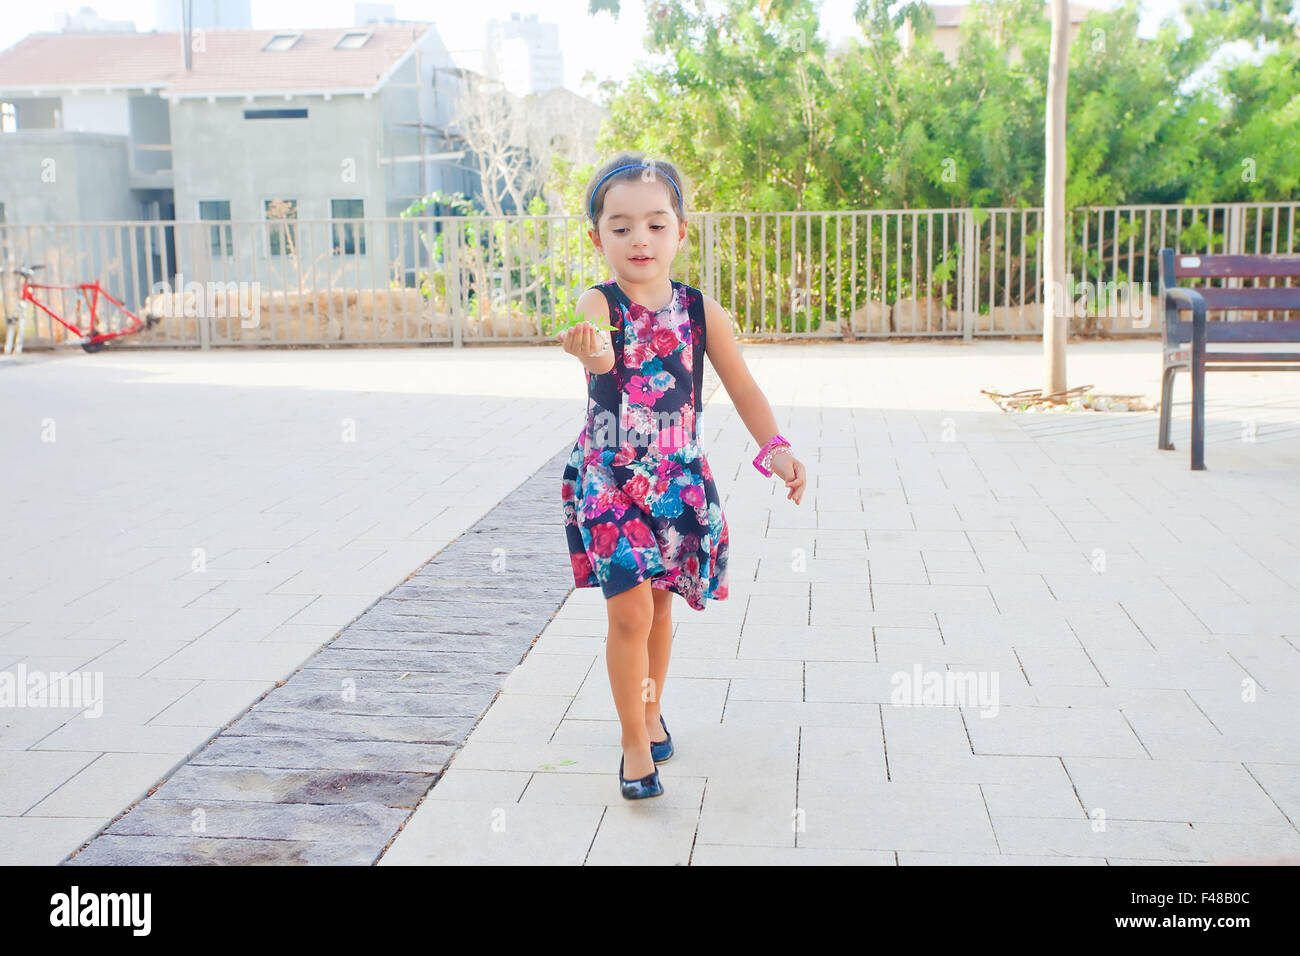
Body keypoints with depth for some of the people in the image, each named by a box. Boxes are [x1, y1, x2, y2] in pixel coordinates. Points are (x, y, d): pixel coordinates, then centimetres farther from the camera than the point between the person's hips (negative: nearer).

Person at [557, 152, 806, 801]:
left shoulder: (701, 312, -3)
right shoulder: (599, 304, -13)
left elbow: (743, 388, -3)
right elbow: (599, 354, -37)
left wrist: (775, 448, -20)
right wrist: (590, 351, -62)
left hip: (679, 481, 3)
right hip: (610, 479, -3)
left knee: (659, 606, 17)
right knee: (629, 612, -9)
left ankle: (651, 712, 41)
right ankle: (635, 744, 9)